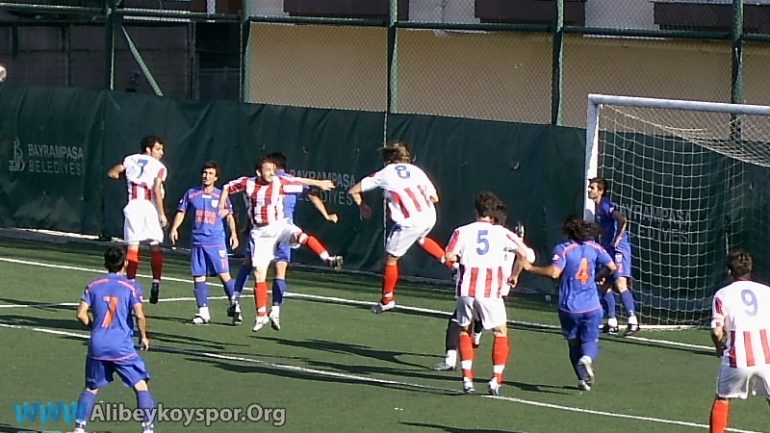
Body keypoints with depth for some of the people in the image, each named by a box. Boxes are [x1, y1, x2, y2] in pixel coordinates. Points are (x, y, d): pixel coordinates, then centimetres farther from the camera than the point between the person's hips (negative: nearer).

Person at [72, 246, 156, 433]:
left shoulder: (93, 286, 6)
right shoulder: (131, 286, -3)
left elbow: (81, 314, 2)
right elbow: (139, 315, -12)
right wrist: (143, 336, 4)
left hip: (97, 346, 3)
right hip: (122, 347, -3)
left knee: (91, 388, 18)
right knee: (141, 386, 4)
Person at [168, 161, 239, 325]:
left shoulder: (221, 195, 4)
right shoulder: (191, 194, 6)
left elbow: (229, 216, 12)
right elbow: (181, 212, 9)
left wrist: (234, 234, 3)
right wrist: (174, 229, -5)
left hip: (217, 242, -2)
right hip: (198, 243, 2)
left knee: (224, 275, -8)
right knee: (198, 277, 1)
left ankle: (235, 306, 3)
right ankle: (203, 312, 7)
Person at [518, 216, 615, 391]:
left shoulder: (563, 249, -8)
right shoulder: (594, 248, 4)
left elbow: (554, 272, -22)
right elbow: (611, 267, 8)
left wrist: (529, 267, -14)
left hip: (569, 307, -2)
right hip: (592, 307, 2)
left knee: (574, 343, 13)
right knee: (590, 340, 8)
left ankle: (584, 379, 5)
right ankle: (587, 357, -26)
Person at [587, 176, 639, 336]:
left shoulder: (607, 206, -13)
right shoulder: (598, 208, 15)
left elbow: (623, 220, -30)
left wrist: (617, 239, -27)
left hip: (618, 250, -10)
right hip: (607, 251, 10)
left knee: (620, 283, -18)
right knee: (605, 285, 9)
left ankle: (633, 321, -20)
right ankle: (612, 323, 15)